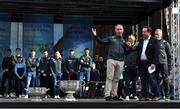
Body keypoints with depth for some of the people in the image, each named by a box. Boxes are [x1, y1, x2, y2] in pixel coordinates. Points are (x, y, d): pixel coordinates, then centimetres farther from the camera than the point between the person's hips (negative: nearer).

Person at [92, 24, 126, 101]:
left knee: (116, 79, 7)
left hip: (120, 61, 3)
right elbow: (101, 41, 0)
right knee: (109, 78, -7)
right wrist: (95, 36, -14)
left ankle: (114, 95, 12)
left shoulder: (124, 41, 16)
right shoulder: (111, 38, 8)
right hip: (111, 60, -3)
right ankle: (107, 95, -8)